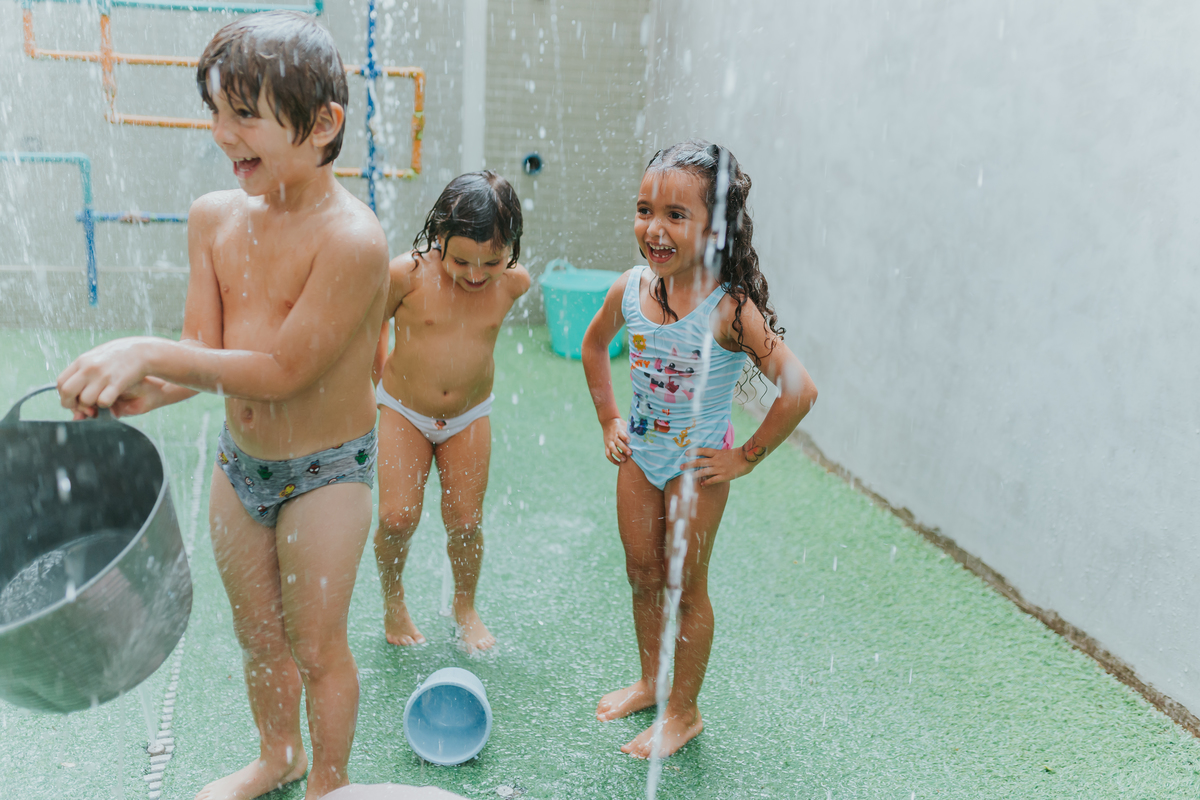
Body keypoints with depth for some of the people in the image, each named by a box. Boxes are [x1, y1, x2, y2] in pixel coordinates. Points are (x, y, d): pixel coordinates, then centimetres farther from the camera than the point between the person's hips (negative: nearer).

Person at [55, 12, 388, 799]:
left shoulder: (352, 238, -26)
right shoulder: (215, 216, -4)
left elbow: (281, 371, -24)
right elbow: (204, 351, -6)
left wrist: (150, 352, -27)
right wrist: (143, 387, -26)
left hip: (325, 473, -6)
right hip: (239, 461, 6)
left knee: (317, 646, 12)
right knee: (257, 633, 24)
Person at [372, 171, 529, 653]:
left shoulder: (514, 284, -15)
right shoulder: (408, 274, -23)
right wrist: (382, 378, 6)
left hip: (468, 418, 2)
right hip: (403, 412, -1)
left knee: (465, 520, 5)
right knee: (397, 517, -7)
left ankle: (465, 608, 31)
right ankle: (392, 602, 22)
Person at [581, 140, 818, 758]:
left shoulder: (729, 308, -27)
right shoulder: (630, 289, -9)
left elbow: (799, 390, -29)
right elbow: (594, 344, 12)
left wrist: (746, 458, -20)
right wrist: (609, 420, 9)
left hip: (696, 463, -5)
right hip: (639, 454, 5)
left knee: (685, 587, 9)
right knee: (643, 575, 19)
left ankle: (684, 712, 31)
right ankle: (650, 682, 42)